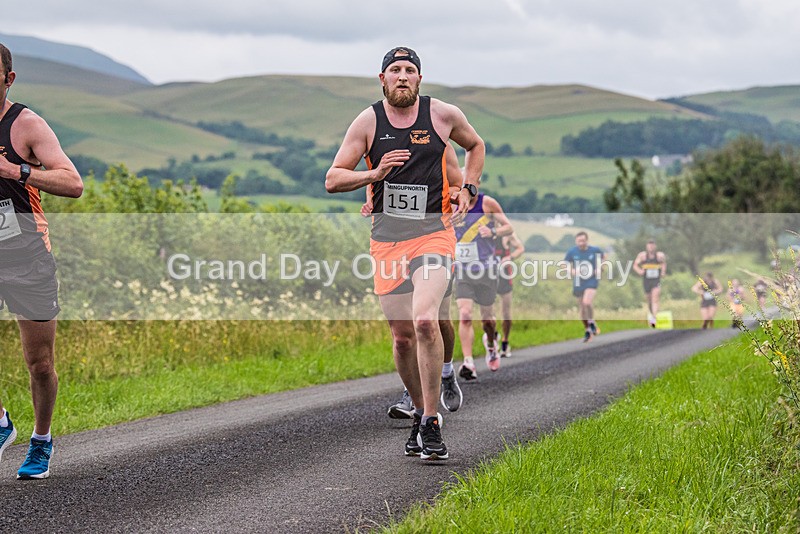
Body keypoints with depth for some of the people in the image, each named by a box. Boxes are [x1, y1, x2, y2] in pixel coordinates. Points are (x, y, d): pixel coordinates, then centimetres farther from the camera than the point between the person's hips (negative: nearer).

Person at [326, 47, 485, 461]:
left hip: (433, 232, -2)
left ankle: (431, 425, -15)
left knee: (425, 321, -23)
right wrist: (375, 174, -14)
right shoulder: (368, 122, 2)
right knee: (402, 337, 6)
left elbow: (476, 146, 23)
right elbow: (332, 180, 2)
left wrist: (468, 188, 9)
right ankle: (420, 414, 27)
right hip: (386, 238, 2)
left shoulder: (443, 114, 2)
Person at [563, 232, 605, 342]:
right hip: (578, 283, 3)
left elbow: (603, 256, 12)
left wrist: (599, 269, -2)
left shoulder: (594, 250, -8)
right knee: (582, 308, 11)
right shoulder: (572, 252, -7)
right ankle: (587, 330, 31)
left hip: (592, 282, -3)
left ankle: (592, 322, 2)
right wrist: (570, 270, -15)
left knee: (587, 302, -25)